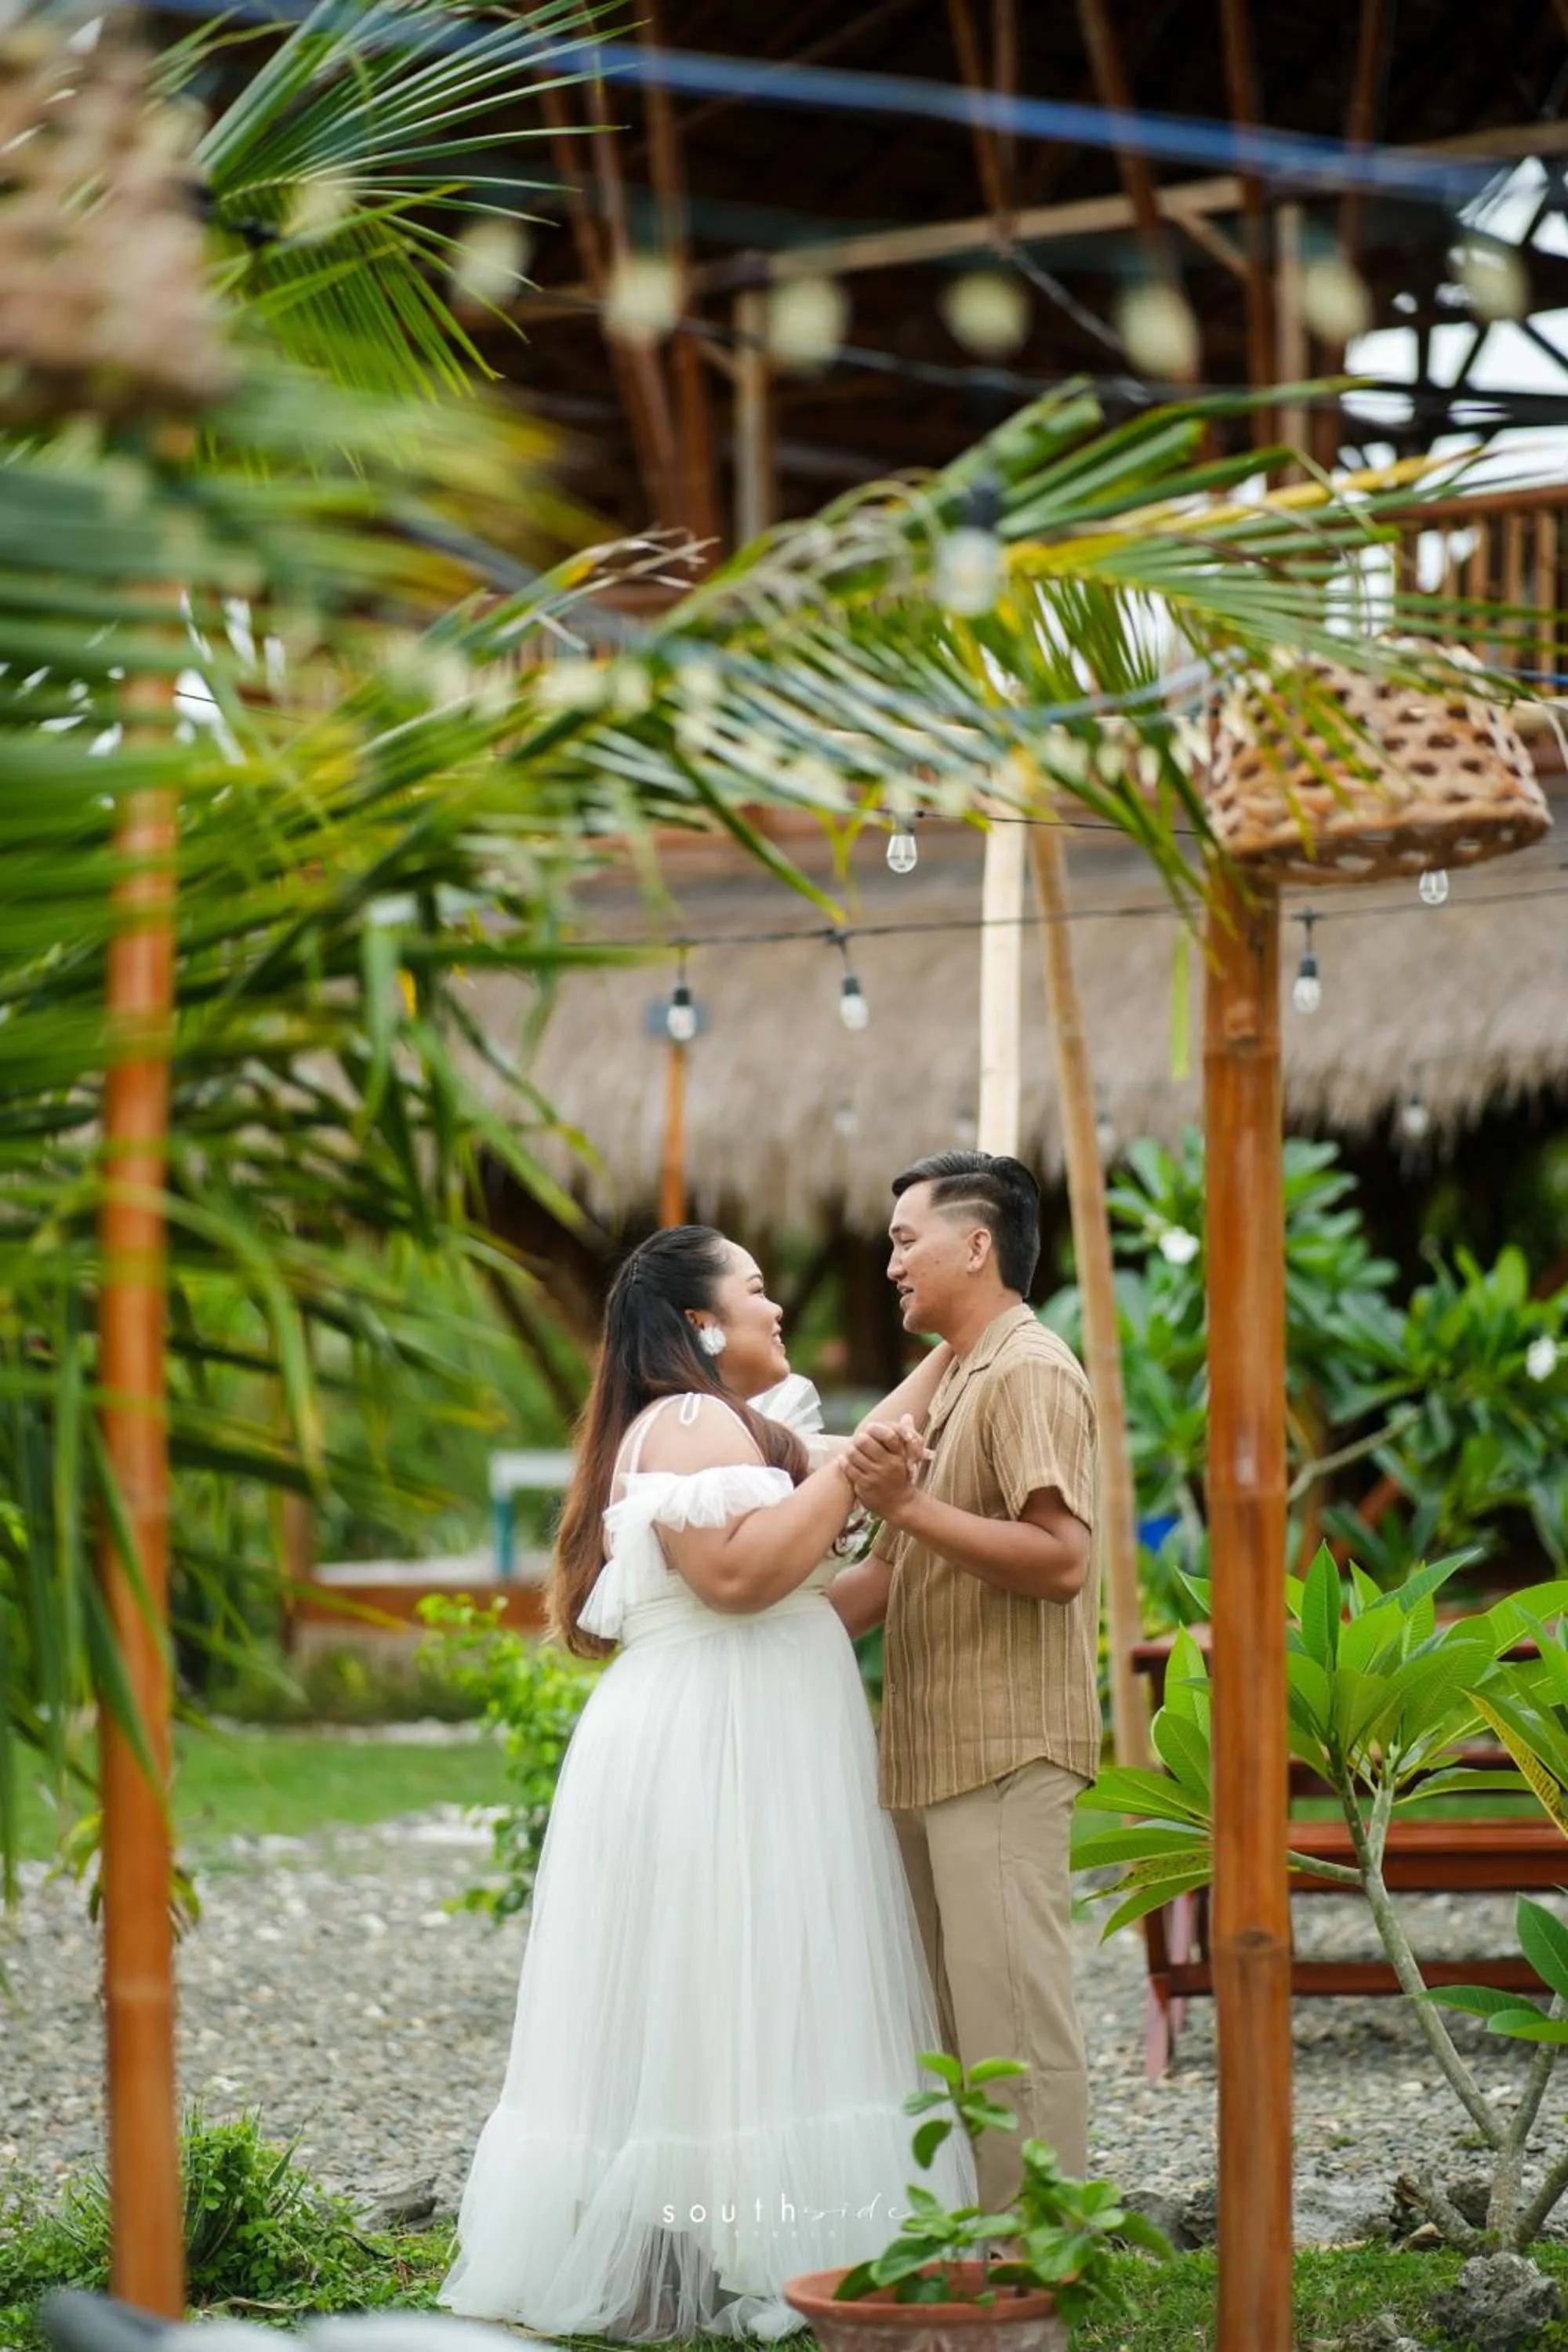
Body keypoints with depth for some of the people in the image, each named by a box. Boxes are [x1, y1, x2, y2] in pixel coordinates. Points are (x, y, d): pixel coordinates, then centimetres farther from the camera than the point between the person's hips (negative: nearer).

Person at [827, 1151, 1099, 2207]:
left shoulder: (1029, 1371, -10)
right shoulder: (954, 1382, 20)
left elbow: (1061, 1560, -22)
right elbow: (893, 1577, 22)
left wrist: (910, 1504, -26)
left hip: (1004, 1753, -10)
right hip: (937, 1752, 10)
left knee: (1011, 2011, -8)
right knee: (953, 2012, 11)